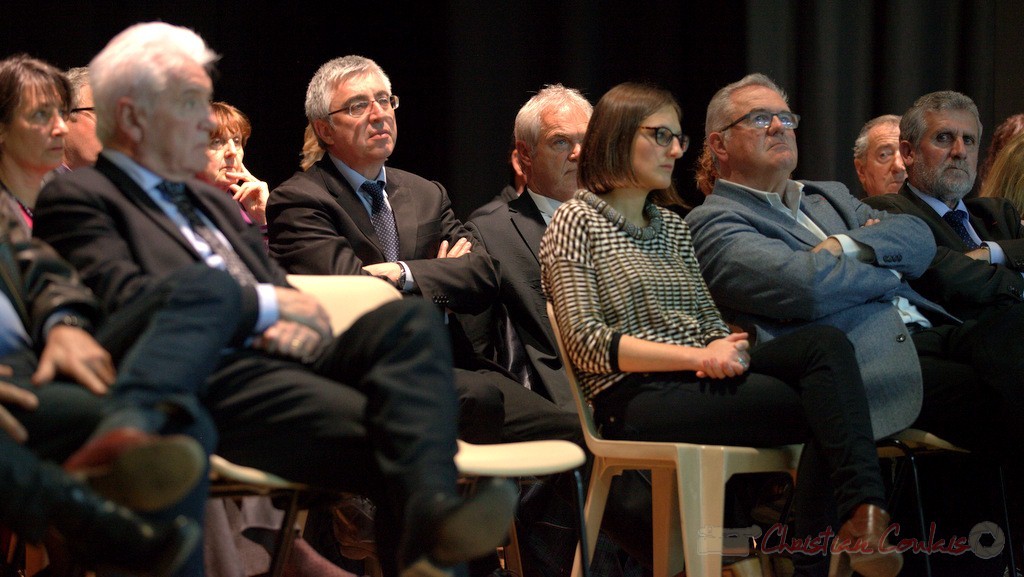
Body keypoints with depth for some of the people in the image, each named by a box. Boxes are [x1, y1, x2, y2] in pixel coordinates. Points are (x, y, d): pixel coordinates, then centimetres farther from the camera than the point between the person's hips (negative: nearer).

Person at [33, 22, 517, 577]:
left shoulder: (213, 202, 34)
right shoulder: (76, 198, 8)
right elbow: (125, 300, -10)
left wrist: (298, 323, 1)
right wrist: (266, 304, -6)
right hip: (213, 381, -7)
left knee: (409, 320, -24)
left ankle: (430, 511, -45)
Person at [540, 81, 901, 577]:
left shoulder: (671, 225, 23)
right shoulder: (577, 222, 1)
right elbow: (586, 343, -9)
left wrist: (727, 348, -7)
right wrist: (699, 355, -16)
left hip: (701, 380, 6)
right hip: (635, 397, -6)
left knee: (826, 343, -24)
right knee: (820, 405, -25)